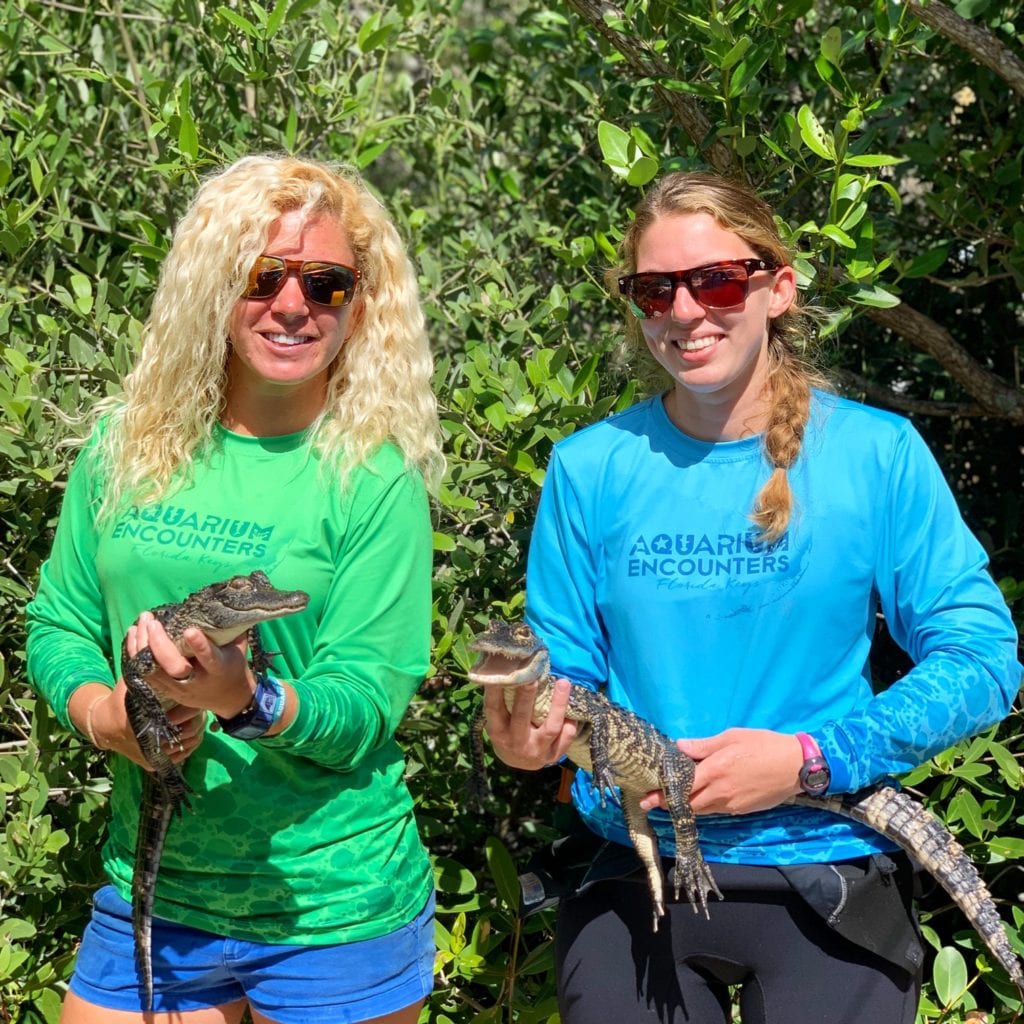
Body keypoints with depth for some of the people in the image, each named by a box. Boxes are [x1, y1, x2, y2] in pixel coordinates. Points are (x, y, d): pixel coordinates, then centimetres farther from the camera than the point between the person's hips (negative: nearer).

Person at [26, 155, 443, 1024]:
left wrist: (247, 702, -31)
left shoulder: (375, 480, -9)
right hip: (147, 887, 3)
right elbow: (59, 619, 8)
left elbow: (368, 706, -12)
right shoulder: (126, 444, 3)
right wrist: (100, 712, -12)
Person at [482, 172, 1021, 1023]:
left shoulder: (877, 453, -7)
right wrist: (527, 726, -19)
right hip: (634, 873, 2)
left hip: (828, 877, -1)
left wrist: (812, 760, -17)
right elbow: (563, 666, 4)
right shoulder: (591, 467, -1)